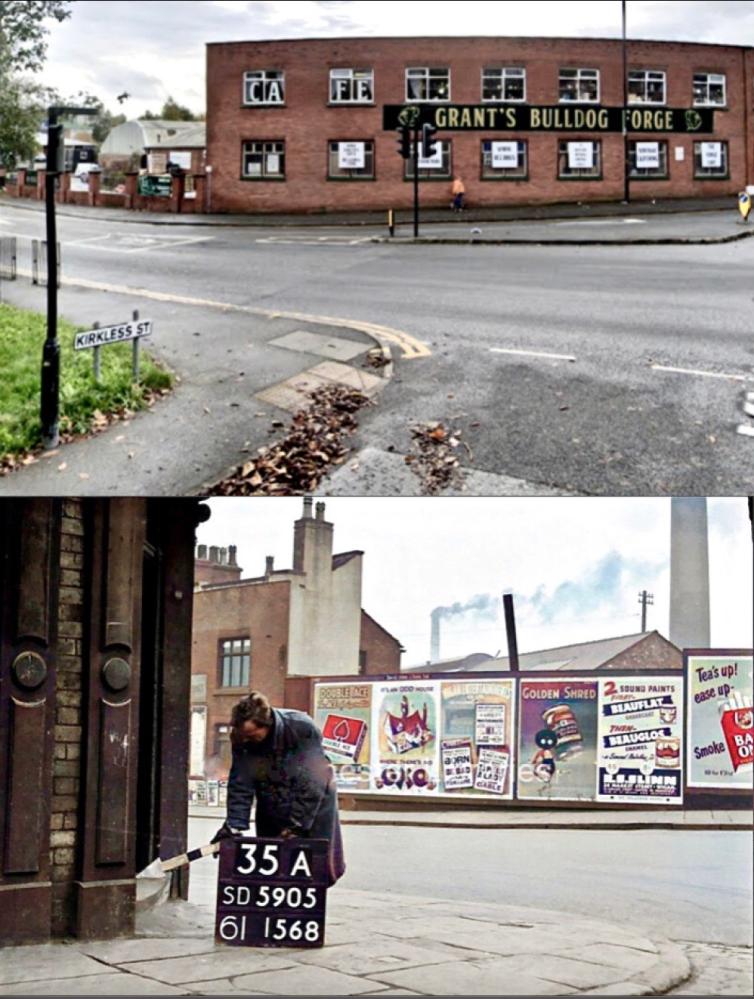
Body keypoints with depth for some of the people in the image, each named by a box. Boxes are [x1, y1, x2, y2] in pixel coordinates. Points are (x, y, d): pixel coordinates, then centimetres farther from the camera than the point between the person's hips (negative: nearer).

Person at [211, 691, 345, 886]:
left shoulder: (302, 728, -30)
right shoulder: (241, 739, -17)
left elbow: (312, 783, -28)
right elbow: (240, 786, -16)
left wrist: (296, 825, -28)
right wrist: (234, 825, -28)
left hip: (314, 802, -3)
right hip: (271, 808, 3)